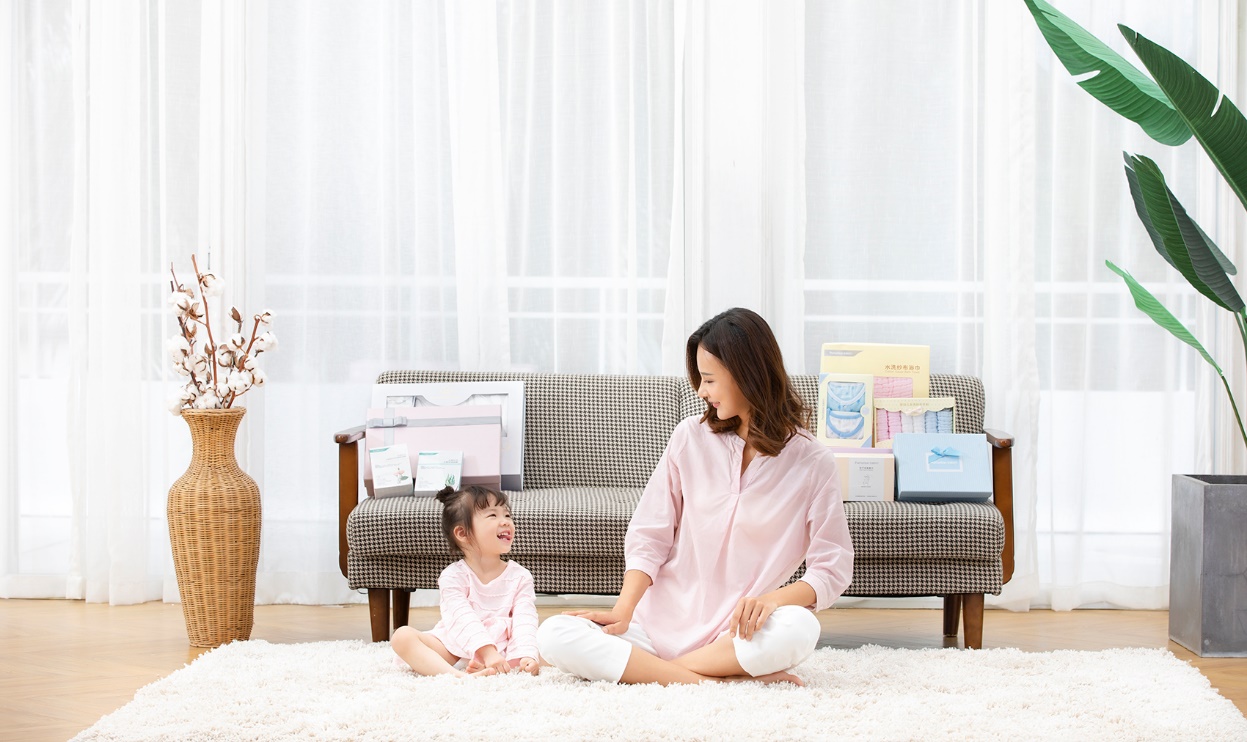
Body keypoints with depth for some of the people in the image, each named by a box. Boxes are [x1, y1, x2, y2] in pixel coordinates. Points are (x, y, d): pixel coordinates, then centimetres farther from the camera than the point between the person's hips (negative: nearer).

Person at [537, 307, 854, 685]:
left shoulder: (812, 464, -1)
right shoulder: (690, 438, 5)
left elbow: (833, 569, -4)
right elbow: (648, 537, 5)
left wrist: (772, 598, -24)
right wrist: (623, 609, -11)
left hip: (736, 636, -2)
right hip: (661, 622, 2)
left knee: (799, 629, -36)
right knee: (555, 636, -22)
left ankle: (646, 669, -22)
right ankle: (711, 682, -27)